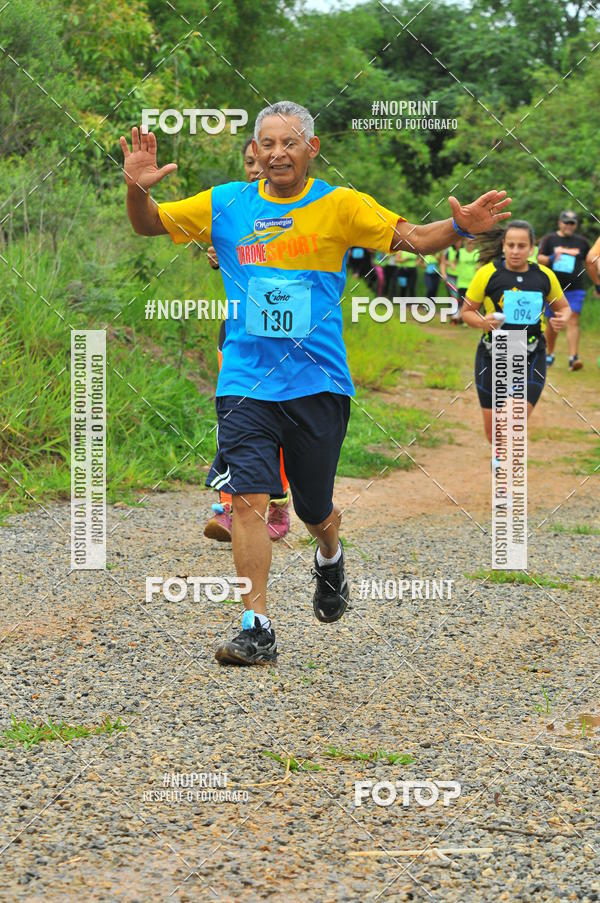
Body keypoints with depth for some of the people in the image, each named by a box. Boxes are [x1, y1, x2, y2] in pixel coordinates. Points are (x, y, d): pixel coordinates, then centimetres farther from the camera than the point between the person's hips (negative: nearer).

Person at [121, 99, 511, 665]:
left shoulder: (340, 206, 0)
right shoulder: (225, 205, 5)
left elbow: (410, 238, 1)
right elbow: (148, 225, 12)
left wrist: (460, 226, -19)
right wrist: (137, 190, -10)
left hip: (318, 383, 0)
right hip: (246, 382, 1)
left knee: (315, 511, 12)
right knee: (248, 498, -14)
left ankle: (330, 558, 48)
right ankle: (257, 628, -8)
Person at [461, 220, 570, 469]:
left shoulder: (544, 276, 0)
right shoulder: (488, 273, -7)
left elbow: (563, 306, 15)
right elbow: (467, 311, 1)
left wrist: (562, 318, -8)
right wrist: (482, 322, -20)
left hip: (531, 359, 0)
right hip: (493, 356, 0)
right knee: (492, 426, 8)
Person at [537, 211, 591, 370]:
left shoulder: (582, 242, 11)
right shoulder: (549, 239, 6)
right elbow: (539, 258, 0)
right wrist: (551, 258, -22)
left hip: (575, 289, 0)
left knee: (573, 321, -13)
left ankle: (573, 358, -21)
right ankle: (549, 354, 26)